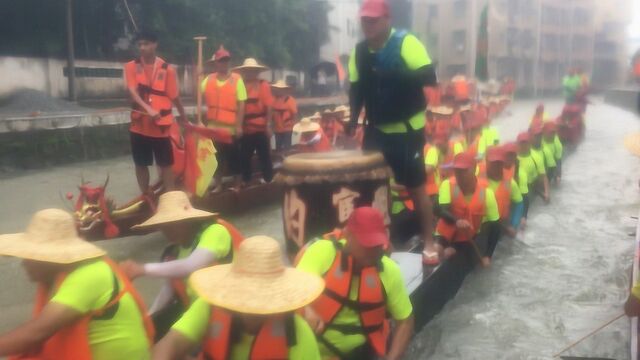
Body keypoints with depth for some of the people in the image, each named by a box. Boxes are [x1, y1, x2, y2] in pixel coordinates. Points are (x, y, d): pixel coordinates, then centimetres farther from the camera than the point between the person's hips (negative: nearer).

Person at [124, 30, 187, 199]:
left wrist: (183, 116, 9)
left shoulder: (167, 69, -3)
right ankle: (146, 197, 24)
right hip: (139, 125, 2)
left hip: (161, 126, -1)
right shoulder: (131, 66, 0)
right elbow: (132, 92, -15)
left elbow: (175, 96, 3)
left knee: (166, 164, 5)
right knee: (141, 164, 10)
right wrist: (148, 109, -30)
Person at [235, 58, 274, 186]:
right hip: (246, 129, 4)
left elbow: (269, 106, -6)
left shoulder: (263, 85, -1)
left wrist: (268, 125, -12)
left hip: (261, 128, -4)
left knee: (264, 156, 2)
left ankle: (268, 181, 11)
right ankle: (245, 181, 23)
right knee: (244, 157, 10)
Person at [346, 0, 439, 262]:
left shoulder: (406, 43, -13)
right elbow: (356, 88, 10)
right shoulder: (360, 51, 4)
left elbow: (429, 77, -20)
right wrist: (353, 120, -3)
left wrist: (396, 74, -33)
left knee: (416, 186, 2)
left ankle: (429, 242, 15)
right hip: (375, 129, 6)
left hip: (407, 129, -5)